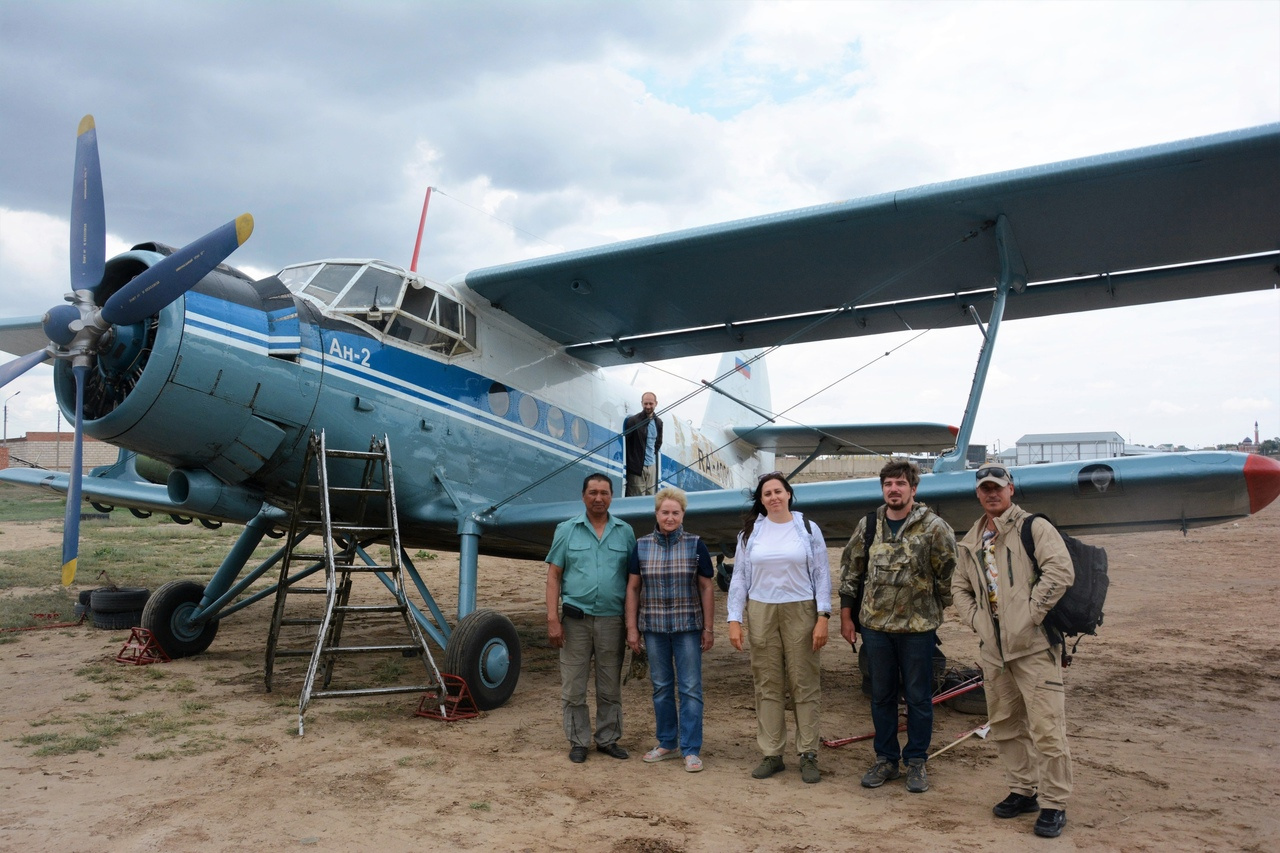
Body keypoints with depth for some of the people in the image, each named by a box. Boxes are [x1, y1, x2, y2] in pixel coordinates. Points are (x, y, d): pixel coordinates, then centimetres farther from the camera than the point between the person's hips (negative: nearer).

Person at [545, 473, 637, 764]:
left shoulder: (625, 532, 6)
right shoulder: (566, 530, 3)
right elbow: (553, 576, 1)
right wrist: (552, 619, -7)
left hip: (612, 620, 1)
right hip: (575, 619, -1)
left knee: (610, 687, 11)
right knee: (573, 687, 5)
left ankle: (608, 739, 25)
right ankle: (578, 741, 19)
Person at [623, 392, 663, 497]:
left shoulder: (658, 422, 11)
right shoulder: (633, 421, -8)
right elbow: (625, 442, -6)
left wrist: (654, 453, 15)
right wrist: (632, 459, -5)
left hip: (652, 465, 6)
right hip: (637, 467, -6)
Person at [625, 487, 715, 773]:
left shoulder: (696, 545, -1)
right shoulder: (641, 546, 3)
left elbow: (706, 589, 1)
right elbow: (632, 588, 5)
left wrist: (708, 628, -2)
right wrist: (632, 628, 2)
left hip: (688, 627, -2)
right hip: (653, 627, 2)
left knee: (690, 688, 0)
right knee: (661, 687, 11)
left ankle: (691, 750, 9)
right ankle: (667, 744, 24)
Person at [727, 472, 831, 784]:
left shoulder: (808, 529, 2)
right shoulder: (750, 532, 6)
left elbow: (822, 575, 2)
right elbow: (739, 578, 6)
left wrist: (823, 617, -7)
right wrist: (734, 620, -1)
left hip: (800, 612, -1)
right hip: (761, 613, 2)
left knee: (805, 684, 2)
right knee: (767, 685, 6)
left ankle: (808, 755, 12)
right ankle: (771, 754, 15)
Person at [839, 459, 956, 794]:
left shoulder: (934, 527, -8)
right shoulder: (868, 525, 3)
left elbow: (948, 574, -2)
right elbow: (850, 571, 9)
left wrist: (936, 611, 4)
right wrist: (846, 616, 7)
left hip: (918, 627, -3)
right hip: (875, 625, 3)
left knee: (918, 697, 8)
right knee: (881, 695, 13)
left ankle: (916, 762, 24)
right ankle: (885, 759, 27)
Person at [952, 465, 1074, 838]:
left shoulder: (1034, 527, -3)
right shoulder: (971, 542, 15)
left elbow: (1061, 570, -15)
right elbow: (959, 587, 22)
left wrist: (1032, 612, -17)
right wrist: (975, 619, 7)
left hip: (1034, 644, -7)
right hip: (993, 648, 7)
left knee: (1045, 726, -5)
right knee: (1005, 724, 15)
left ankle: (1053, 803, 8)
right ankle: (1023, 790, 30)